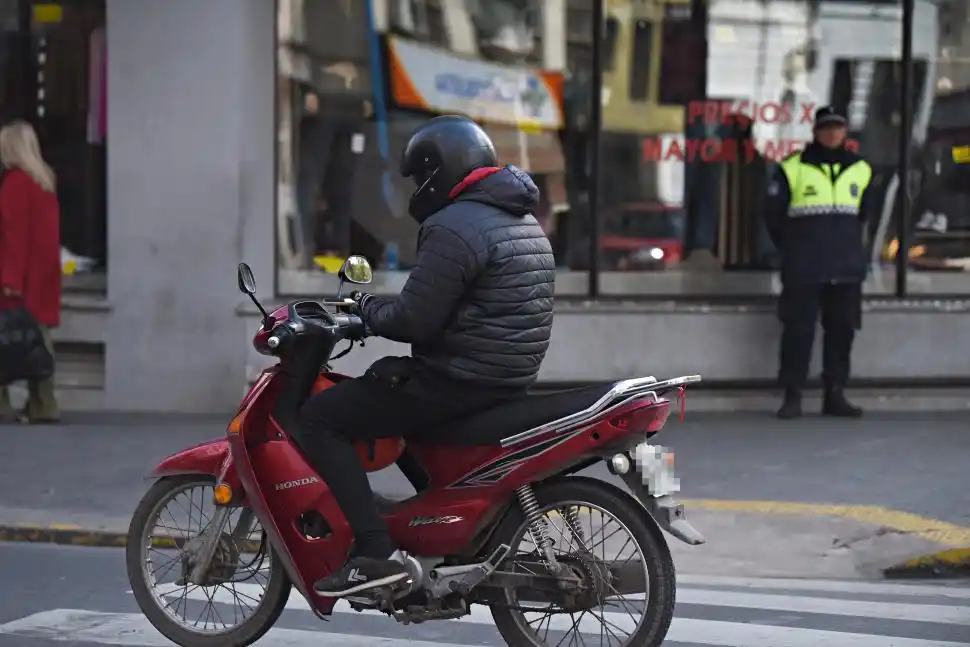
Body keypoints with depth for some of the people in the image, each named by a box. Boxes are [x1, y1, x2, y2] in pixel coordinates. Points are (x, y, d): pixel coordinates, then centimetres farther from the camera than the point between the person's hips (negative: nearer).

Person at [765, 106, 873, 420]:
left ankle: (835, 395, 15)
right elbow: (773, 215, 3)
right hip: (803, 271, -4)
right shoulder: (791, 169, -4)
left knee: (842, 330, 6)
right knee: (798, 331, -3)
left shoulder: (860, 170, 8)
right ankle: (792, 396, 2)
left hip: (847, 268, 4)